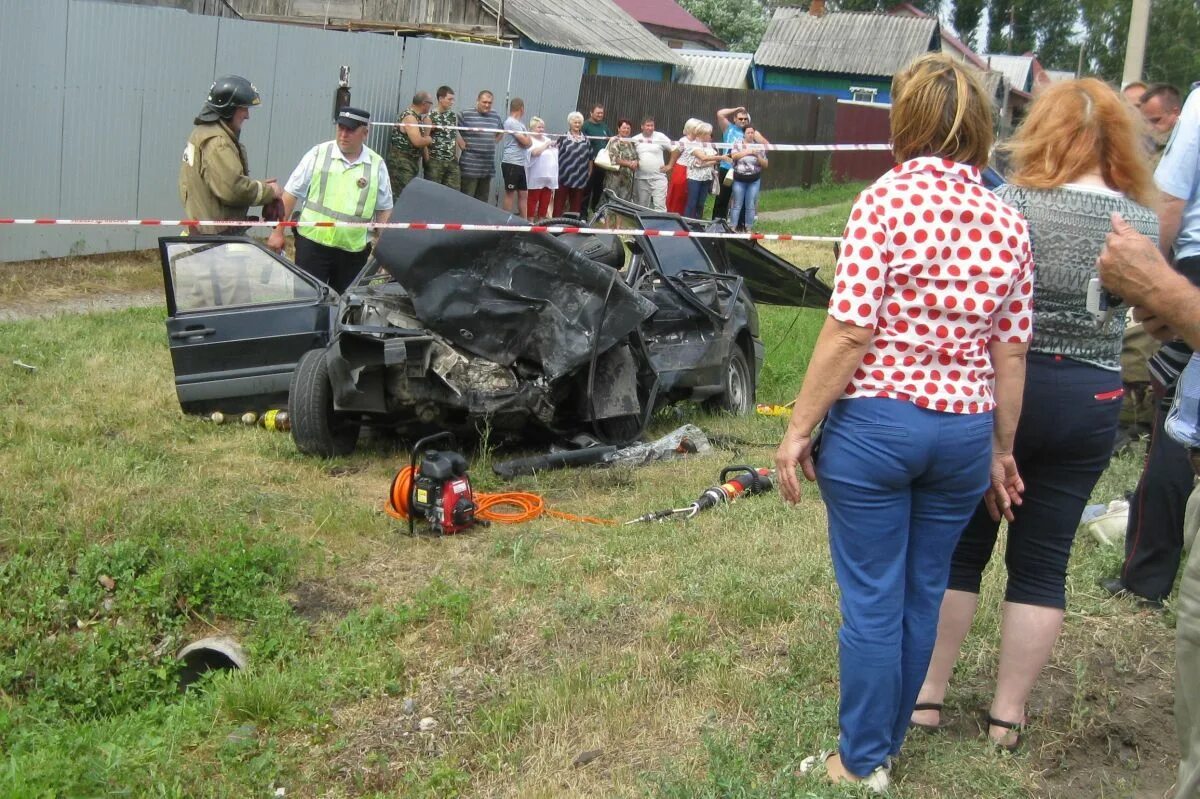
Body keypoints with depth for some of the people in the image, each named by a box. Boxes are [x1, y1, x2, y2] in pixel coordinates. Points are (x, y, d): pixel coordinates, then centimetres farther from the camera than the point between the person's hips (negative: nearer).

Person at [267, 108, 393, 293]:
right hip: (312, 243, -2)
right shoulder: (318, 154, 0)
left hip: (353, 250, 2)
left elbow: (384, 209, 11)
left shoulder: (377, 165, 5)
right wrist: (278, 233, 1)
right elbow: (291, 193, 3)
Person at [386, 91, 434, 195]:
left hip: (411, 160, 10)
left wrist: (426, 117, 2)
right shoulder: (410, 117, -19)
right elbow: (418, 141, -28)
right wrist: (430, 140, -8)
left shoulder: (417, 116, 11)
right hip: (401, 161, -10)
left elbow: (425, 135, 11)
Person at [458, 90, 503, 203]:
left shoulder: (496, 117, 11)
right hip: (470, 166, -5)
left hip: (488, 166, 6)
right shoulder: (465, 115, -7)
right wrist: (462, 145, -8)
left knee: (483, 200, 11)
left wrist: (492, 143, 15)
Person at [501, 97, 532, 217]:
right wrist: (527, 135, 6)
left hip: (521, 164, 9)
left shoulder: (518, 123, 19)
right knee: (510, 194, -4)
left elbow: (530, 143, 14)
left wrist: (527, 140, -7)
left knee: (524, 194, 9)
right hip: (511, 163, -9)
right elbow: (526, 142, -14)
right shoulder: (512, 123, -11)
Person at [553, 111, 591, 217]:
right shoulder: (563, 138, -3)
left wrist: (589, 173, 11)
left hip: (580, 178, 3)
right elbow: (556, 155, -3)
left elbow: (590, 158, 14)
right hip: (564, 176, -3)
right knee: (559, 202, 0)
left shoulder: (586, 140, 9)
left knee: (576, 203, 9)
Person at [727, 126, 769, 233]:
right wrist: (747, 151, -19)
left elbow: (765, 165, 4)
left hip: (754, 180, 1)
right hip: (739, 180, -1)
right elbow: (733, 156, -17)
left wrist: (757, 155, -12)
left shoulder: (759, 147, 4)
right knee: (737, 205, 2)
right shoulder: (738, 144, 1)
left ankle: (749, 228, 12)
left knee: (751, 206, 3)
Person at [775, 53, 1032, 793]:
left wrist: (799, 427, -8)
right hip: (965, 429, 4)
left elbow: (850, 331, -15)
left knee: (873, 598, 6)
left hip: (876, 422, -4)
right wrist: (1002, 448, 15)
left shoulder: (887, 201, -11)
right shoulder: (1008, 224, 2)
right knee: (923, 592, 16)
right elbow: (1010, 352, 5)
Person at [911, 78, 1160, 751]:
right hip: (1091, 403, 3)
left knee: (960, 547, 11)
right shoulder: (1145, 222, -2)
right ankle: (1008, 712, 19)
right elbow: (1138, 316, 7)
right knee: (1043, 563, 12)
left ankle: (929, 694, 19)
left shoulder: (1012, 205, -13)